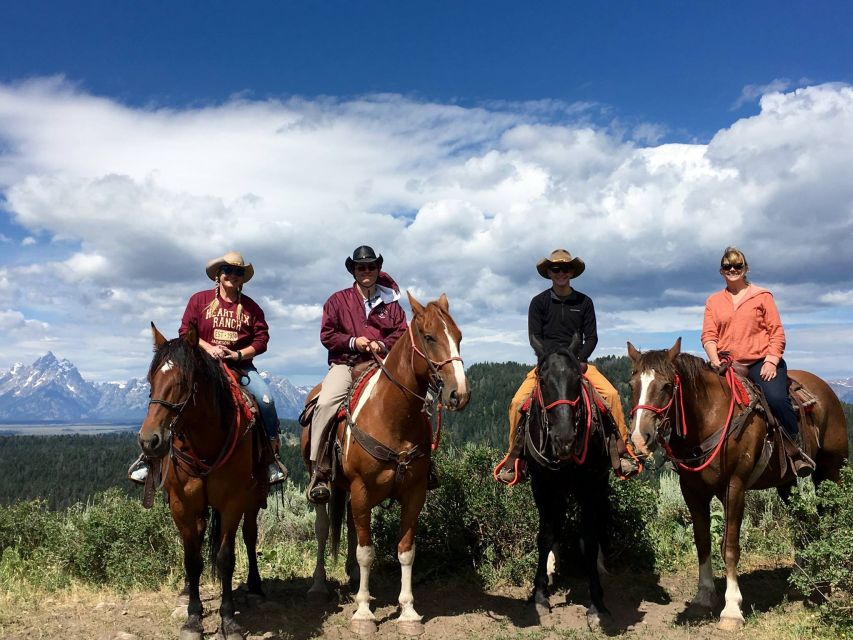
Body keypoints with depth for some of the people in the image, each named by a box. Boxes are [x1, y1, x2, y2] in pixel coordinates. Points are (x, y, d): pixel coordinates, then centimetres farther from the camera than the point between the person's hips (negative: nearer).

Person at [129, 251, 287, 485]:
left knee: (266, 399, -23)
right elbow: (185, 331, 2)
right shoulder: (199, 300, 6)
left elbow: (261, 339, 4)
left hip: (241, 365, 1)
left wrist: (238, 354, -12)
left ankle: (273, 455, -7)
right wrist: (208, 348, -13)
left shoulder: (251, 307, 9)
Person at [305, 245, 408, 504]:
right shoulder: (338, 300, 7)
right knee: (325, 403, -30)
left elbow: (402, 332, 9)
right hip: (345, 363, -2)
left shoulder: (390, 301, 12)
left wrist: (383, 344, -11)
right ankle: (318, 469, -22)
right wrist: (352, 341, -11)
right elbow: (326, 334, 4)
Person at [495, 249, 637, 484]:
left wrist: (579, 360, -14)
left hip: (578, 361, 1)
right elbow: (535, 338, -1)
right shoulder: (539, 302, 3)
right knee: (517, 402, -20)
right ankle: (512, 458, -7)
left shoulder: (584, 302, 7)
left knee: (611, 394, -22)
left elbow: (591, 337, 4)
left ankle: (622, 451, -14)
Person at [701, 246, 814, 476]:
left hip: (761, 362, -2)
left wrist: (771, 361, -9)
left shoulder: (762, 296, 10)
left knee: (776, 398, -28)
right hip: (728, 365, 2)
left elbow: (777, 331, 5)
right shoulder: (713, 301, 15)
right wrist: (715, 361, -11)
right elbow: (708, 335, 6)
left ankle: (795, 451, -11)